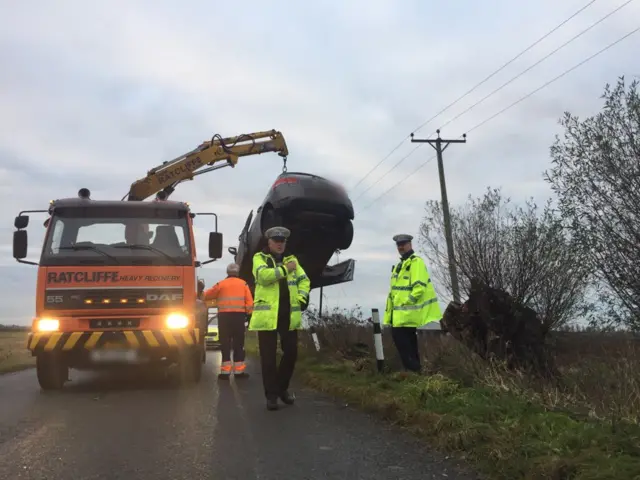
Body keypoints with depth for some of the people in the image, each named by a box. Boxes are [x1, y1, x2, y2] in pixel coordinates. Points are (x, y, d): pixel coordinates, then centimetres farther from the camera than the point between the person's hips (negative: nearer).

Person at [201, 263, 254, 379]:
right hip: (239, 316, 1)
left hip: (224, 316, -1)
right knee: (238, 344, 7)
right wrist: (247, 314, 12)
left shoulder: (221, 284, 3)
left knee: (225, 344, 4)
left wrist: (202, 294, 33)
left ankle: (225, 371, 2)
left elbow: (207, 295, 12)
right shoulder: (243, 284, 7)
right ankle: (239, 370, 7)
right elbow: (249, 302, 1)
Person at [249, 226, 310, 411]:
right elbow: (263, 275, -17)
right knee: (268, 356, 0)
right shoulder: (260, 258, 3)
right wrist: (285, 269, -14)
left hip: (289, 314, 4)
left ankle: (282, 388, 25)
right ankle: (271, 394, 10)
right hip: (267, 314, -4)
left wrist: (301, 298, -1)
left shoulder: (291, 259, 16)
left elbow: (304, 280, 14)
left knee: (291, 352, 6)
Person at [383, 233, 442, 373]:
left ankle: (414, 370, -4)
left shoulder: (416, 262, -11)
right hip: (401, 312, 10)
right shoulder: (399, 265, 20)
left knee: (399, 337, -10)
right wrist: (389, 314, 19)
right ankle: (415, 369, 20)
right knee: (408, 340, 12)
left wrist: (406, 303, -20)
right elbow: (394, 291, 23)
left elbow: (419, 287, -22)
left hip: (408, 312, -10)